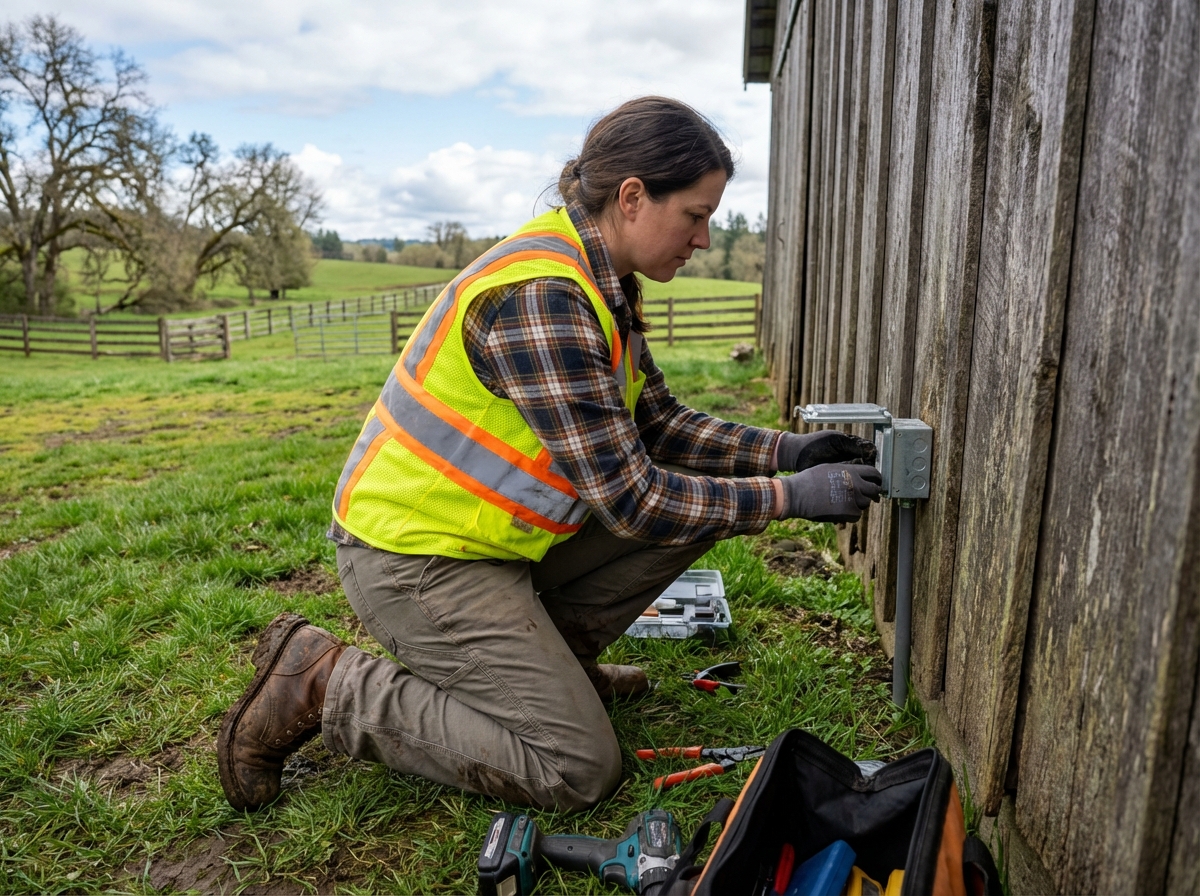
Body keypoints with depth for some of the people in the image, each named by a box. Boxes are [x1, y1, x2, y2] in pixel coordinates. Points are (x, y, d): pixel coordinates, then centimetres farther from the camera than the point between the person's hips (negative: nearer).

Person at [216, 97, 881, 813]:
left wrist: (784, 449, -2)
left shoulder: (600, 282, 4)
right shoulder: (540, 298, -28)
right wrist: (789, 495, -18)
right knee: (579, 771, -7)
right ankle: (322, 683, 1)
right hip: (417, 556, -9)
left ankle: (548, 651, 14)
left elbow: (657, 425, 9)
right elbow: (629, 499, -27)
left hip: (496, 536, 9)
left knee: (702, 494, 3)